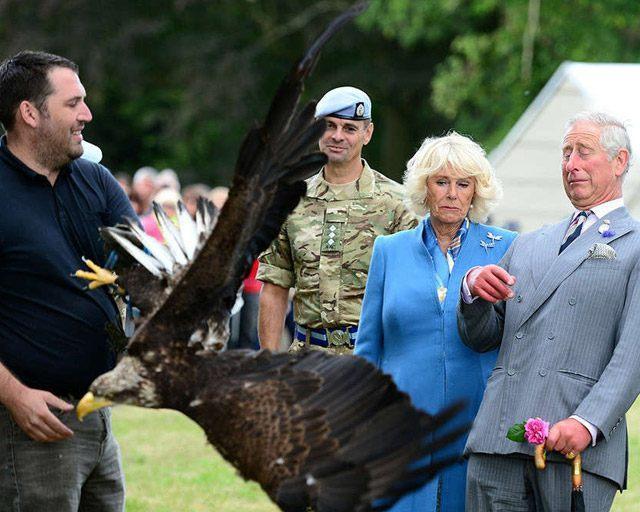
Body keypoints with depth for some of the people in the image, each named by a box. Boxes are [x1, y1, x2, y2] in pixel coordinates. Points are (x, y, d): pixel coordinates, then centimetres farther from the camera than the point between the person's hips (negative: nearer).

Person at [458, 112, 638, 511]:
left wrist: (588, 423, -20)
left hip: (578, 446, -5)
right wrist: (473, 290, 2)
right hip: (497, 439, 5)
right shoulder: (528, 246, 24)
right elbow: (479, 337, 23)